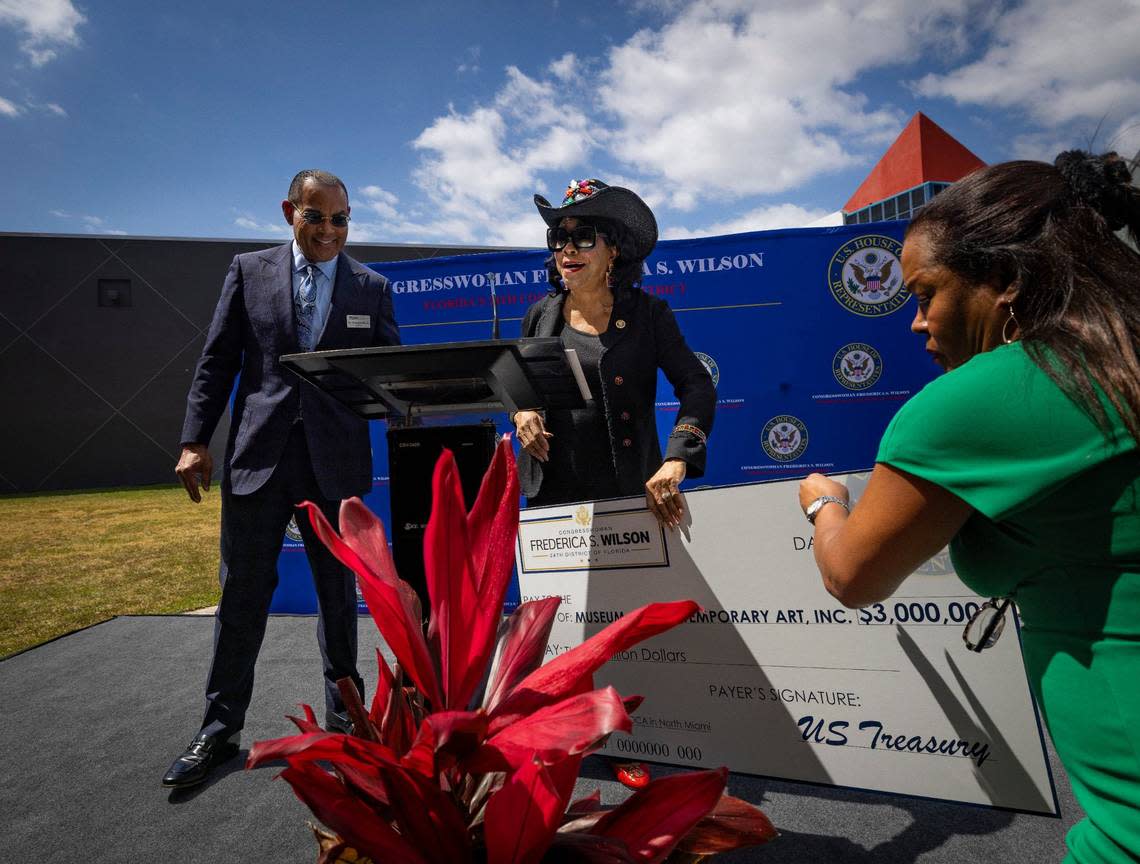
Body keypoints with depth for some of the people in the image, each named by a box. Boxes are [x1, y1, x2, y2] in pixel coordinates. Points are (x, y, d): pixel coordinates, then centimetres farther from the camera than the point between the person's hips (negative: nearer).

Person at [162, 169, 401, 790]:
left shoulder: (372, 287, 7)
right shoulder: (249, 271, 8)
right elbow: (217, 360, 6)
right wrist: (195, 441, 0)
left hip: (335, 459, 0)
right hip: (257, 455, 0)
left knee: (339, 593, 10)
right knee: (242, 593, 8)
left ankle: (343, 719, 27)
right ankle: (219, 731, 24)